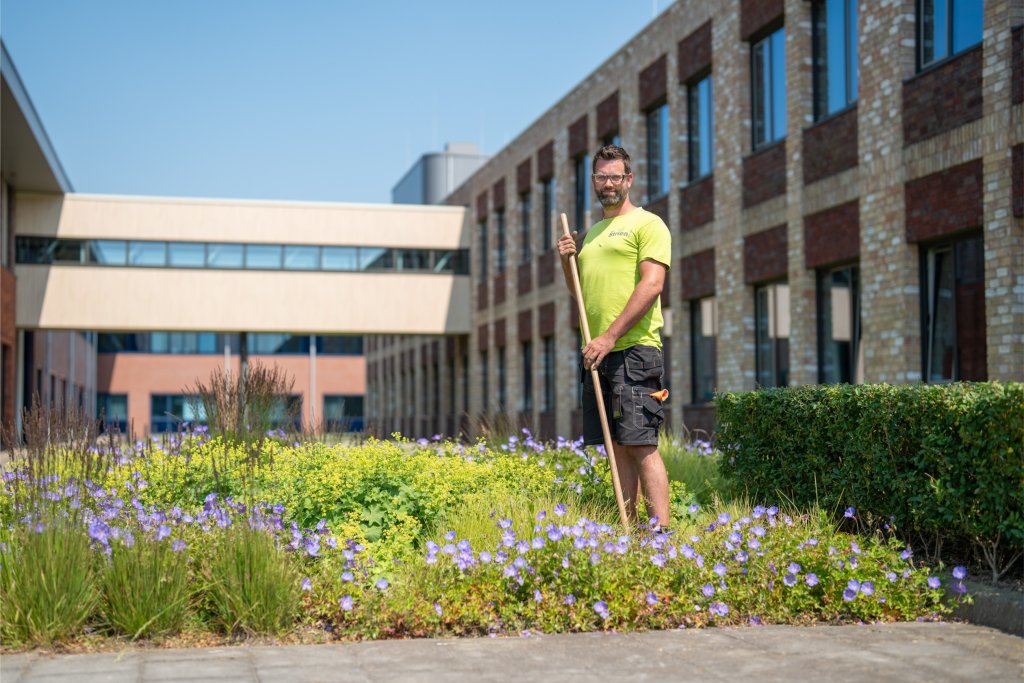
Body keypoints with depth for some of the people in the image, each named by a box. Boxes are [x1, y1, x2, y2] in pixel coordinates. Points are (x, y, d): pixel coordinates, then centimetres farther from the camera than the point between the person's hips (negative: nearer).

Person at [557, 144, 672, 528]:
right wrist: (566, 262, 8)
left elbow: (652, 285, -13)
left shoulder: (647, 224, -1)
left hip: (633, 351, -7)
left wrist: (609, 337, -17)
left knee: (641, 445, -11)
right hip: (597, 354, 7)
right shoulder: (591, 233, 22)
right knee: (617, 447, 8)